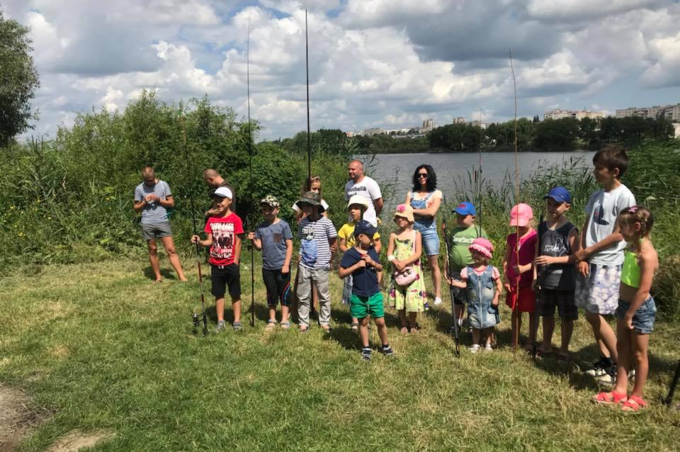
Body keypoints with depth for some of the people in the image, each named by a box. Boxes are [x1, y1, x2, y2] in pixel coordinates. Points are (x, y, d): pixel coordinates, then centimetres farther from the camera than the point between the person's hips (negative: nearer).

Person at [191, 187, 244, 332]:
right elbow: (210, 241, 4)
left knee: (235, 294, 7)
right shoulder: (211, 220, 3)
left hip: (231, 264, -4)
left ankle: (237, 321, 17)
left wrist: (235, 263, -10)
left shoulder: (235, 219, -9)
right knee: (219, 293, 10)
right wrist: (199, 241, -17)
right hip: (216, 264, 4)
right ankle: (220, 321, 19)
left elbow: (238, 243, -8)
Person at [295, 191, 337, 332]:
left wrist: (325, 255, 3)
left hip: (321, 266, -3)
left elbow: (333, 242, 2)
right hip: (304, 266, 3)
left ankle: (325, 322, 23)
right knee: (303, 296, 8)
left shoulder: (326, 222, -9)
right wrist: (300, 255, 5)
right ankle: (303, 322, 19)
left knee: (323, 296, 9)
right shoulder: (301, 223, 3)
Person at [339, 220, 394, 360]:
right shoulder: (350, 254, -13)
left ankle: (385, 345, 26)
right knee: (363, 322, 12)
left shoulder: (372, 250, 2)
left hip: (375, 294, 3)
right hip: (358, 296, -3)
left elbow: (380, 268, 11)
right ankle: (366, 348, 27)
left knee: (380, 322, 6)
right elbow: (341, 273, -14)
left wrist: (372, 262, -11)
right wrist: (357, 265, -22)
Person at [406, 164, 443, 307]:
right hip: (412, 230, 3)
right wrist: (423, 211, -13)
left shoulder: (436, 193, 3)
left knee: (433, 265, 3)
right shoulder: (411, 194, 11)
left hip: (428, 231, -2)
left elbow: (432, 212, -12)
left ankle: (437, 295, 9)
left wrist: (413, 211, -4)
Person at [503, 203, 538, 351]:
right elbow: (506, 259, 8)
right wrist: (505, 278, 1)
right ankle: (514, 341, 26)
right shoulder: (511, 237, 6)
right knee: (515, 311, 15)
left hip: (529, 282, -5)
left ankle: (531, 342, 19)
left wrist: (525, 268, -32)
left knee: (532, 312, 8)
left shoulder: (535, 237, -11)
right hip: (514, 282, 5)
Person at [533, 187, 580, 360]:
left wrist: (553, 259, -23)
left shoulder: (570, 230, -10)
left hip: (565, 282, -4)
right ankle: (546, 345, 33)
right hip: (546, 281, 4)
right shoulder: (542, 228, 4)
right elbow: (537, 254, 6)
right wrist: (535, 276, 2)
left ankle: (564, 349, 24)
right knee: (547, 314, 17)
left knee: (567, 317, 9)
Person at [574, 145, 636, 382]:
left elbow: (618, 235, -14)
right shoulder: (596, 196, 10)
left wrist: (587, 251, -7)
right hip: (589, 262, 7)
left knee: (595, 315, -7)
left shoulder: (624, 197, -12)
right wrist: (582, 258, -1)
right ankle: (606, 361, 22)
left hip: (608, 264, -7)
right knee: (593, 315, 10)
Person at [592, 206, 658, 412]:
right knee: (622, 348, 15)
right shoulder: (632, 247, 3)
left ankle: (637, 396, 21)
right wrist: (624, 310, 16)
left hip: (640, 309, -9)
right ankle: (620, 390, 26)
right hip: (625, 304, 9)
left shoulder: (647, 254, -24)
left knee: (638, 354, 7)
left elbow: (643, 290, -24)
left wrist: (630, 315, -19)